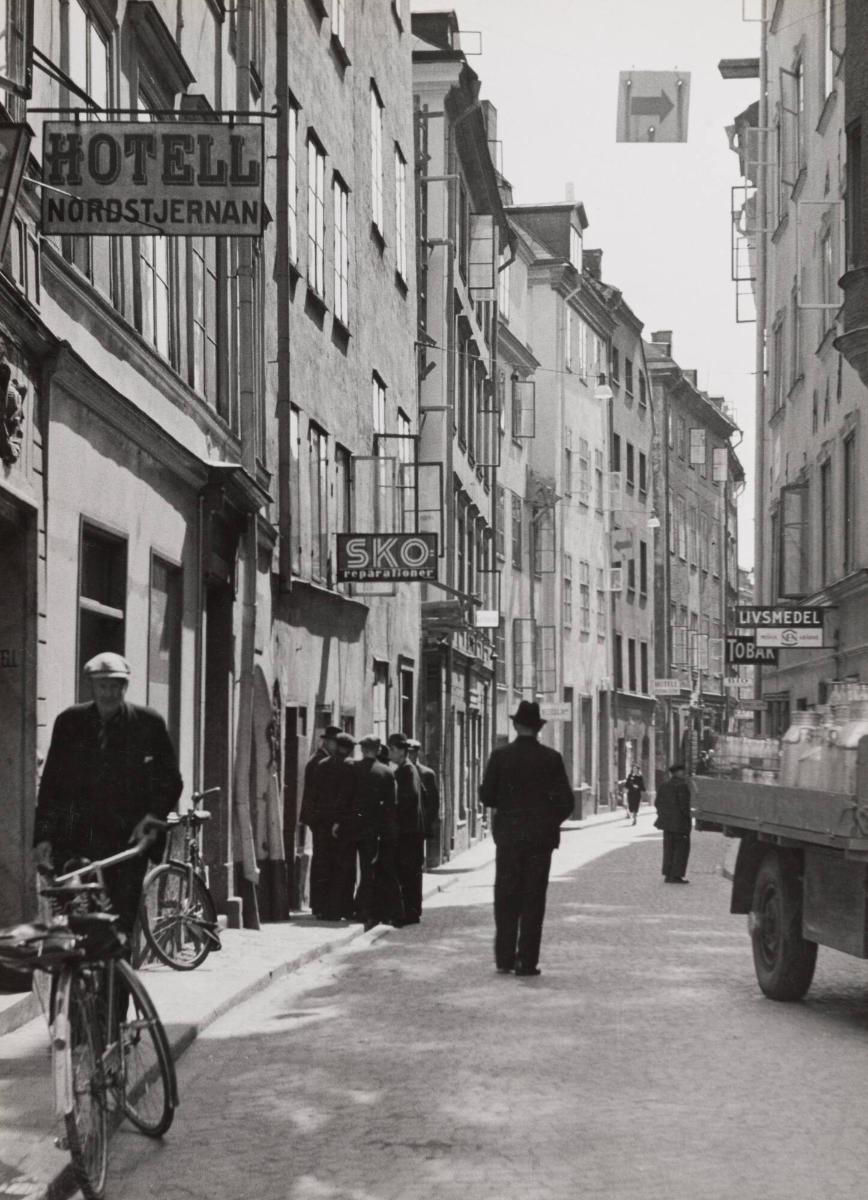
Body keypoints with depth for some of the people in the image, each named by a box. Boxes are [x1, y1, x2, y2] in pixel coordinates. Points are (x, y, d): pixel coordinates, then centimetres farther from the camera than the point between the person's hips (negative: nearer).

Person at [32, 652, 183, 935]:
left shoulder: (148, 723, 4)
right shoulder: (69, 722, 7)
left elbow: (172, 781, 9)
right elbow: (50, 782, 8)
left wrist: (152, 816, -8)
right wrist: (42, 836, 1)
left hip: (127, 838, -1)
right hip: (77, 840, 1)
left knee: (123, 918, -3)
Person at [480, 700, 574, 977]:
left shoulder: (500, 756, -4)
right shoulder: (551, 758, -4)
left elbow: (487, 796, -4)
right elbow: (566, 801, -4)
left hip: (508, 834, 0)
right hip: (541, 836, 0)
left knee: (506, 898, 9)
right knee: (533, 899, 3)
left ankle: (505, 958, 8)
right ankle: (527, 961, 0)